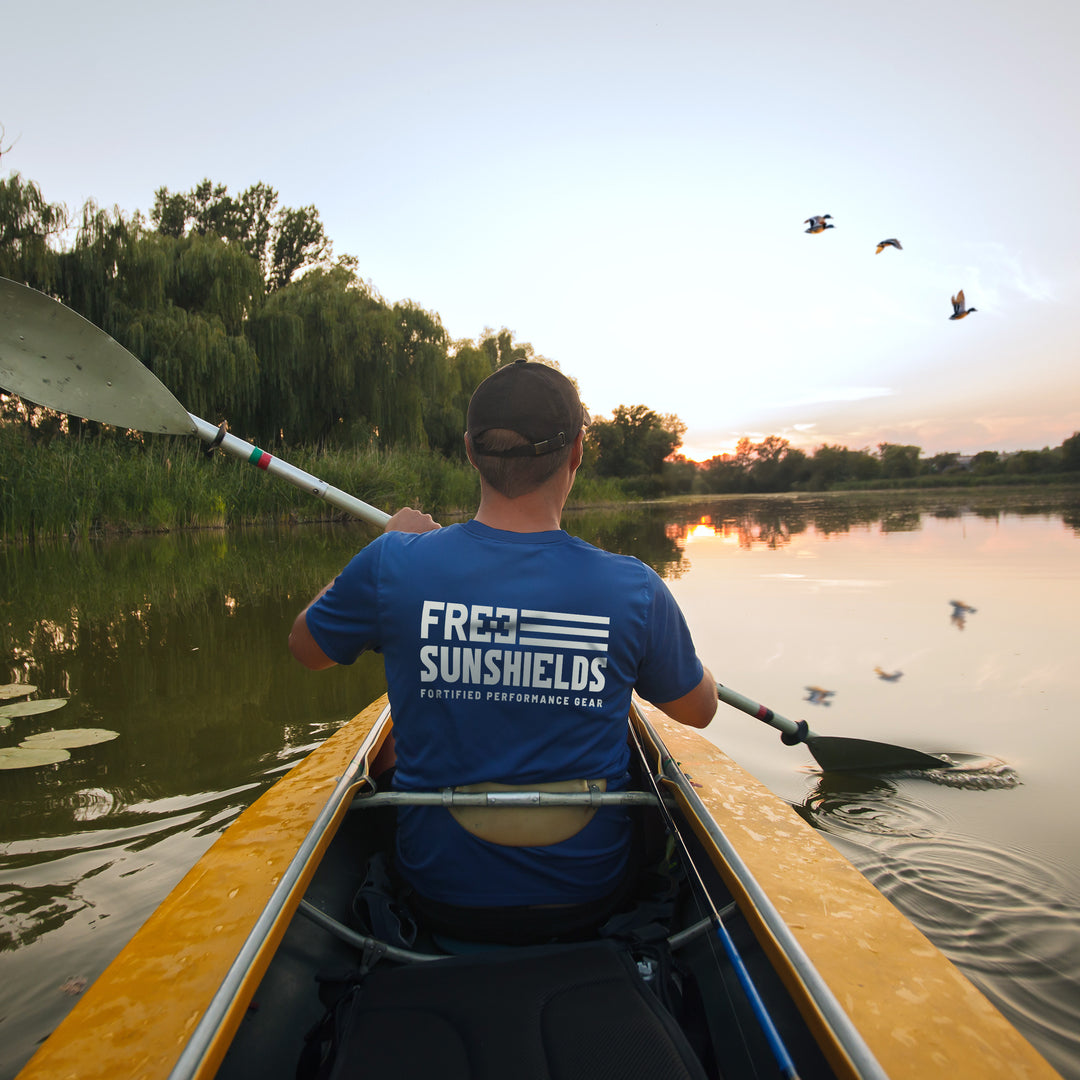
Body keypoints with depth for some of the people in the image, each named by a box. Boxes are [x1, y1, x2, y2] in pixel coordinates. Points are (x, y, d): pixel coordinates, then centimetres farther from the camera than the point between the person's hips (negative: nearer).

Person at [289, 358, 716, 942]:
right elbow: (700, 710, -1)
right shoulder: (633, 588, -20)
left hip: (441, 897, 0)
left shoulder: (393, 565, -20)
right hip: (587, 895, 1)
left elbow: (305, 647, 2)